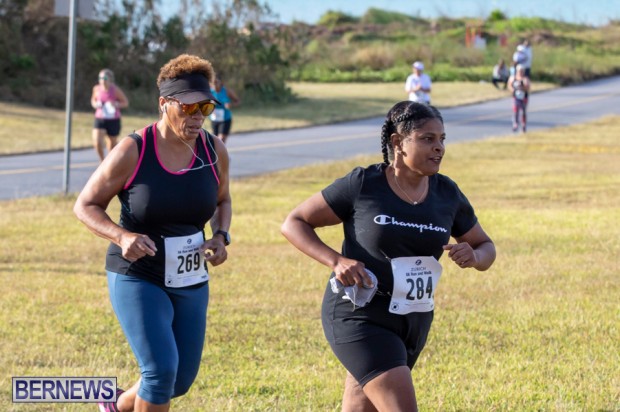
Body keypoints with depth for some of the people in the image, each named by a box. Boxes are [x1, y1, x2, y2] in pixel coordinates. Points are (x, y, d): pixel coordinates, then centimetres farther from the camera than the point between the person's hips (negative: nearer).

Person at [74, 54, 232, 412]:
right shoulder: (132, 152, -18)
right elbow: (86, 205, -9)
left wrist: (221, 238, -7)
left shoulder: (214, 151, -5)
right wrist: (122, 237, -27)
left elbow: (222, 201, 14)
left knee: (181, 381, 12)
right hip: (137, 279, -5)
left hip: (190, 283, 5)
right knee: (161, 369, -21)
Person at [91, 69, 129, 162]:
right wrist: (95, 104, -6)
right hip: (100, 119, 1)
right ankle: (102, 161, 5)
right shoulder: (97, 89, -2)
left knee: (112, 144, 11)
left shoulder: (115, 90, -11)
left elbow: (126, 102, -2)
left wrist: (116, 104, -21)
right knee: (97, 142, -18)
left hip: (113, 120, -1)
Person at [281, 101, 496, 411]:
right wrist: (336, 261, -20)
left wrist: (473, 256, -10)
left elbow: (486, 247, 15)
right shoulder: (362, 185, -10)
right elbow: (294, 223, -4)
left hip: (413, 322, 6)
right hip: (359, 316, -6)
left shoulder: (447, 194, 3)